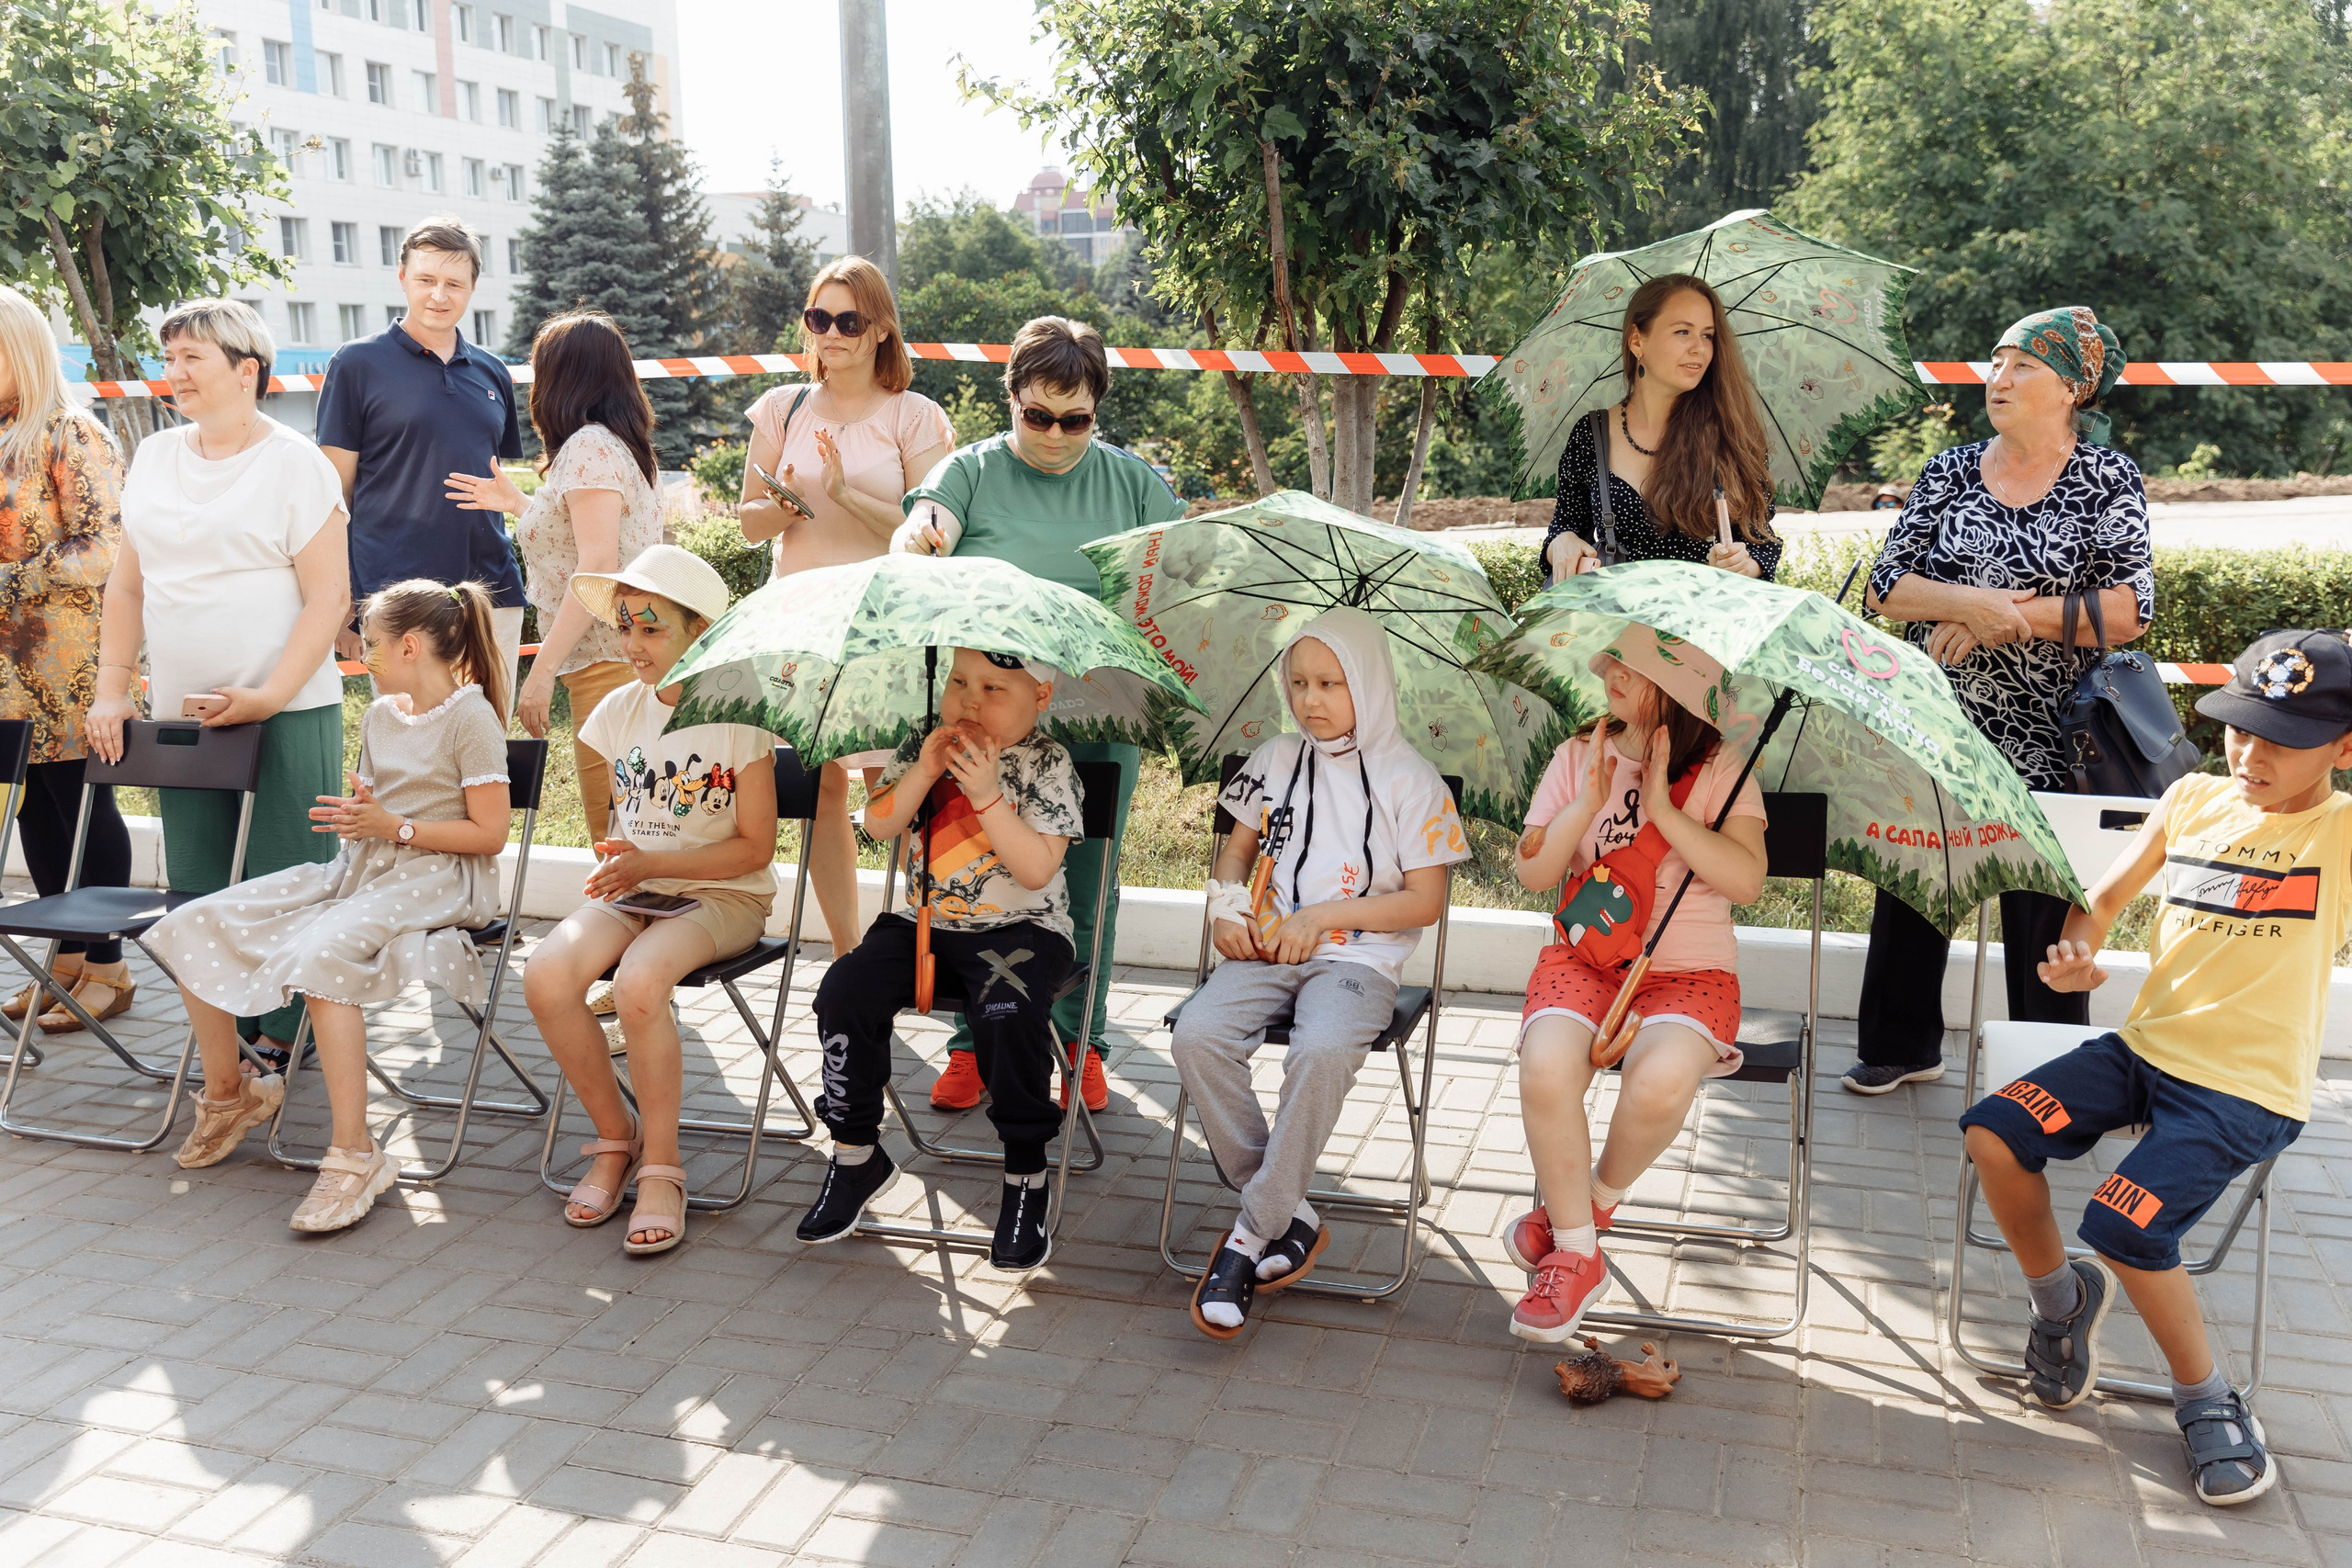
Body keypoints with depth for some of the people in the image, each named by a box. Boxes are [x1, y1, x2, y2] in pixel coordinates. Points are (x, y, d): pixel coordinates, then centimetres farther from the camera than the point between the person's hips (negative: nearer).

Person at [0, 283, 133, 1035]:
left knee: (82, 800, -1)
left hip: (69, 662, -7)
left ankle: (106, 966, 9)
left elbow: (102, 551, -17)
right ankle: (67, 957, 21)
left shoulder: (73, 436, -8)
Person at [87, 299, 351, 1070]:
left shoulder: (295, 464, -4)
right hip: (179, 712, 6)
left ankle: (286, 1034, 12)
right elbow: (126, 585, 17)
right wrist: (110, 691, 8)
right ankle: (222, 1037, 20)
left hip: (287, 714, -6)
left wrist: (270, 697, -17)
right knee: (195, 888, 8)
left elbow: (329, 597, -9)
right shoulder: (154, 457, 13)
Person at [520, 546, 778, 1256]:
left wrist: (650, 863, -17)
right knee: (547, 976, -24)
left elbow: (754, 847, -9)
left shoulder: (739, 715, -8)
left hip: (723, 897, -5)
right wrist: (616, 859, -1)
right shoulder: (620, 710, 8)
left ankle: (661, 1169, -15)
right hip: (633, 889, 5)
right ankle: (616, 1137, -2)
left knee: (638, 982, -34)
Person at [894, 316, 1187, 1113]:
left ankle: (1080, 1040, 22)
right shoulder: (971, 471, 7)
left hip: (1096, 720, 1)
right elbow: (922, 534, -11)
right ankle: (976, 1042, 19)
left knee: (1084, 885, 7)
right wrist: (917, 539, -36)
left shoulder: (1134, 482, 11)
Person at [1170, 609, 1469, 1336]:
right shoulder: (1276, 760, 14)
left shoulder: (1409, 779, 1)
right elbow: (1238, 849, 25)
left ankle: (1255, 1227, -19)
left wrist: (1328, 914, -10)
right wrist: (1228, 906, 4)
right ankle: (1291, 1215, -14)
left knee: (1322, 1050, -36)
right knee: (1197, 1035, -26)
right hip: (1267, 950, 4)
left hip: (1357, 957, -4)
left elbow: (1427, 899, -1)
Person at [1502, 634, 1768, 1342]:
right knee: (1547, 1068, -31)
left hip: (1688, 970, -2)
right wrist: (1586, 804, -12)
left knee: (1660, 1081, -34)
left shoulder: (1720, 768, 1)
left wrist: (1664, 808, -17)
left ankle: (1596, 1199, 0)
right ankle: (1575, 1254, -11)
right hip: (1583, 959, 2)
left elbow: (1746, 881, -12)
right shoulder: (1577, 758, 8)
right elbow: (1531, 873, 3)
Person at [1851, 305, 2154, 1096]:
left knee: (2044, 911, 6)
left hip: (2043, 741, -3)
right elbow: (1885, 585, -3)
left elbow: (2129, 611, -11)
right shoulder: (1949, 471, 5)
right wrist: (1971, 602, -19)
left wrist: (2010, 615, -16)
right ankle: (1902, 1046, 29)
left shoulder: (2108, 477, -2)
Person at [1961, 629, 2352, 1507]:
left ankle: (2207, 1399, 5)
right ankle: (2059, 1294, 16)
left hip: (2250, 1089, -5)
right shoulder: (2194, 800, 6)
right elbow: (2108, 895, 16)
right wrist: (2076, 951, -2)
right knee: (1994, 1134, -11)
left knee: (2124, 1223, -22)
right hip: (2146, 1047, 6)